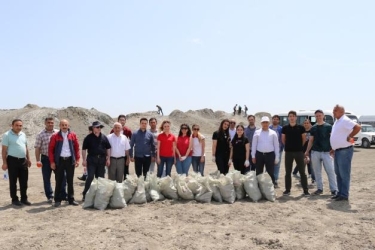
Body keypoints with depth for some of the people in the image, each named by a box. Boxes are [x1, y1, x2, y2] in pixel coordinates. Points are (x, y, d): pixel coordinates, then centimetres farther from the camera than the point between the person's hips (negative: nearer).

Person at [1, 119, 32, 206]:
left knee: (24, 181, 9)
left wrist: (28, 159, 15)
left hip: (23, 160, 6)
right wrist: (4, 162, -12)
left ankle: (24, 198, 19)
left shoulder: (23, 134, 11)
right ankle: (14, 199, 14)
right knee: (13, 181, 4)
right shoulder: (7, 135, -7)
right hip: (12, 160, -6)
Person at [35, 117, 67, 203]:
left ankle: (63, 195, 15)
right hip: (46, 159, -1)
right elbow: (37, 148, -2)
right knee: (46, 178, 7)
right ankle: (49, 196, 20)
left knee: (62, 177, 2)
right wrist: (38, 160, -8)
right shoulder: (40, 135, -1)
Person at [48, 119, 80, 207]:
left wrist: (77, 159, 0)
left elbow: (77, 147, 6)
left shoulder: (73, 135, 4)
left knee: (70, 181, 8)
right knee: (59, 181, 4)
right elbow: (50, 149, -2)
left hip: (70, 160, 2)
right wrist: (52, 162, -7)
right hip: (59, 160, -1)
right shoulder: (55, 136, -1)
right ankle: (57, 200, 13)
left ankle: (71, 199, 16)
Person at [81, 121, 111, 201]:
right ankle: (85, 194, 1)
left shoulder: (104, 137, 8)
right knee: (90, 177, -8)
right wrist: (84, 160, -6)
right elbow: (84, 149, 0)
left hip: (102, 159, 4)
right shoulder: (88, 137, -1)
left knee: (100, 178, 10)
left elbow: (108, 148, 12)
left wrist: (108, 159, 7)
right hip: (91, 159, -3)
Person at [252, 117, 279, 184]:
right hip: (259, 154, 1)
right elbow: (254, 145, 5)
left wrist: (277, 157, 1)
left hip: (270, 155, -1)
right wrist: (253, 156, 2)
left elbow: (276, 146, 4)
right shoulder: (257, 132, 3)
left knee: (270, 173, 4)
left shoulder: (273, 133, 2)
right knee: (259, 173, 10)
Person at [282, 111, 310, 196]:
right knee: (288, 172, 5)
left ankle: (305, 190, 8)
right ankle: (287, 189, 13)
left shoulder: (301, 127, -1)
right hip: (288, 152, 1)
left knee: (302, 172, 1)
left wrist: (299, 146, 8)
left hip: (299, 151, -1)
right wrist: (288, 145, 10)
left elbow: (304, 139, 8)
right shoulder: (285, 128, 2)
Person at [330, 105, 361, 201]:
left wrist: (349, 137, -20)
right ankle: (340, 193, 24)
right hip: (337, 151, 10)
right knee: (338, 173, 15)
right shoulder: (337, 121, 15)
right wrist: (333, 149, 21)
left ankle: (344, 195, 3)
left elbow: (357, 127, -29)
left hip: (344, 151, -10)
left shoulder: (345, 121, -15)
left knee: (344, 174, -4)